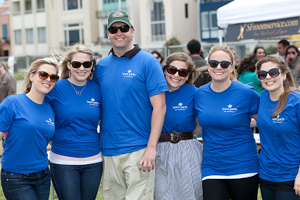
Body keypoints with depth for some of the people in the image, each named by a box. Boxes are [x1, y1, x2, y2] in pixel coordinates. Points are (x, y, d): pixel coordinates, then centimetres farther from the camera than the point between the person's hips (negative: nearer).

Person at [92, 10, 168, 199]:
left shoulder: (148, 62, -4)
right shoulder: (101, 66, 9)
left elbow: (159, 107, -8)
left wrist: (151, 147, -14)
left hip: (139, 150, -4)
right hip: (109, 150, 5)